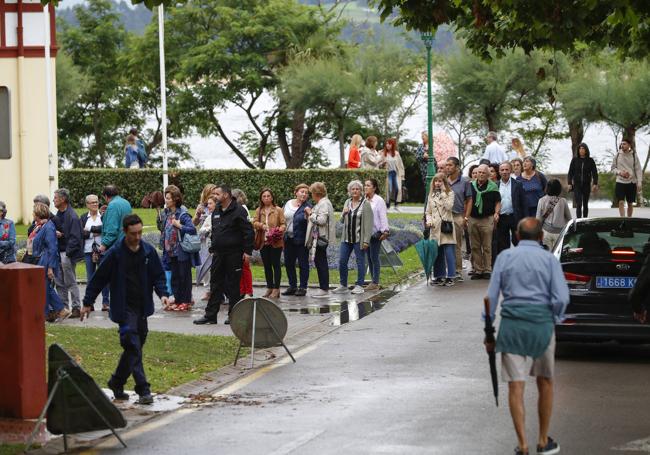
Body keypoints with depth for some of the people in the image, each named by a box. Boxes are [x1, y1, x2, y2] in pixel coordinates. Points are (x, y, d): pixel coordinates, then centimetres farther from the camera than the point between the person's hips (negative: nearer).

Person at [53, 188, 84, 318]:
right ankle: (63, 307, 19)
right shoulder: (58, 215, 13)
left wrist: (68, 253, -21)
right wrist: (55, 233, -1)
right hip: (58, 252, 9)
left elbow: (75, 237, -18)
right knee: (60, 283, 12)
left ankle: (76, 308, 3)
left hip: (68, 254, -9)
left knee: (70, 283, -3)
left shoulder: (72, 216, -14)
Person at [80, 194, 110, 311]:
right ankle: (90, 302, 8)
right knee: (90, 277, 4)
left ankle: (105, 302, 2)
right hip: (88, 250, 2)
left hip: (102, 250, -2)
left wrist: (90, 229, -11)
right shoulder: (83, 217, 10)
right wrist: (95, 233, -12)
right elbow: (82, 233, -1)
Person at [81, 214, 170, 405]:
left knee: (133, 348, 11)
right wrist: (88, 303, 1)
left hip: (142, 308, 5)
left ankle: (117, 383, 29)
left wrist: (162, 293, -8)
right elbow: (99, 278, -2)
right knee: (134, 348, -13)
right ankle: (143, 390, -16)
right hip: (124, 309, -5)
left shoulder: (148, 251, 2)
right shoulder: (115, 253, -9)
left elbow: (158, 275, 11)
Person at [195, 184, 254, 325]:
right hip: (218, 254, 7)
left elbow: (248, 231, -12)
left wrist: (247, 251, -14)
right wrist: (212, 248, 17)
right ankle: (210, 315, 8)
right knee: (215, 284, 6)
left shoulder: (238, 211, -10)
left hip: (234, 254, -7)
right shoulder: (216, 211, 13)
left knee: (233, 285, 1)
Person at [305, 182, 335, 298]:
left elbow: (321, 220, -23)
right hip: (318, 237, 10)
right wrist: (310, 213, 9)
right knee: (319, 262, 12)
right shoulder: (321, 203, 18)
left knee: (320, 262, -7)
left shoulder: (324, 204, -13)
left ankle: (324, 289, -4)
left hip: (321, 237, -10)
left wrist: (311, 213, -13)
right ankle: (323, 287, 15)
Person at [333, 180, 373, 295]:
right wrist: (343, 214, -3)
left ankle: (359, 286, 9)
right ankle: (343, 285, 16)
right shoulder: (347, 202, 12)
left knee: (360, 262, 1)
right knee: (342, 261, 5)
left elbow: (368, 224, -10)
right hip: (346, 238, 6)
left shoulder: (365, 204, -6)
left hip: (359, 239, -6)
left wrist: (366, 240, -16)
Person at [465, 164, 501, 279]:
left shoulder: (492, 186, 1)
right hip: (472, 219, 4)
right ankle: (477, 270, 11)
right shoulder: (471, 185, 11)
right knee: (475, 247, 6)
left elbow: (498, 202, 4)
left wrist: (496, 213, -13)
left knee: (487, 247, -3)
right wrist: (466, 216, 6)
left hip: (487, 219, -4)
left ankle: (487, 270, 1)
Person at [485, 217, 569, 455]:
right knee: (545, 383, 16)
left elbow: (491, 296, 1)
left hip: (511, 325, 0)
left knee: (516, 386, 2)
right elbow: (561, 298, -8)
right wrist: (554, 317, 11)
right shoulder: (549, 259, 1)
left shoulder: (504, 257, 4)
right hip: (541, 324, 0)